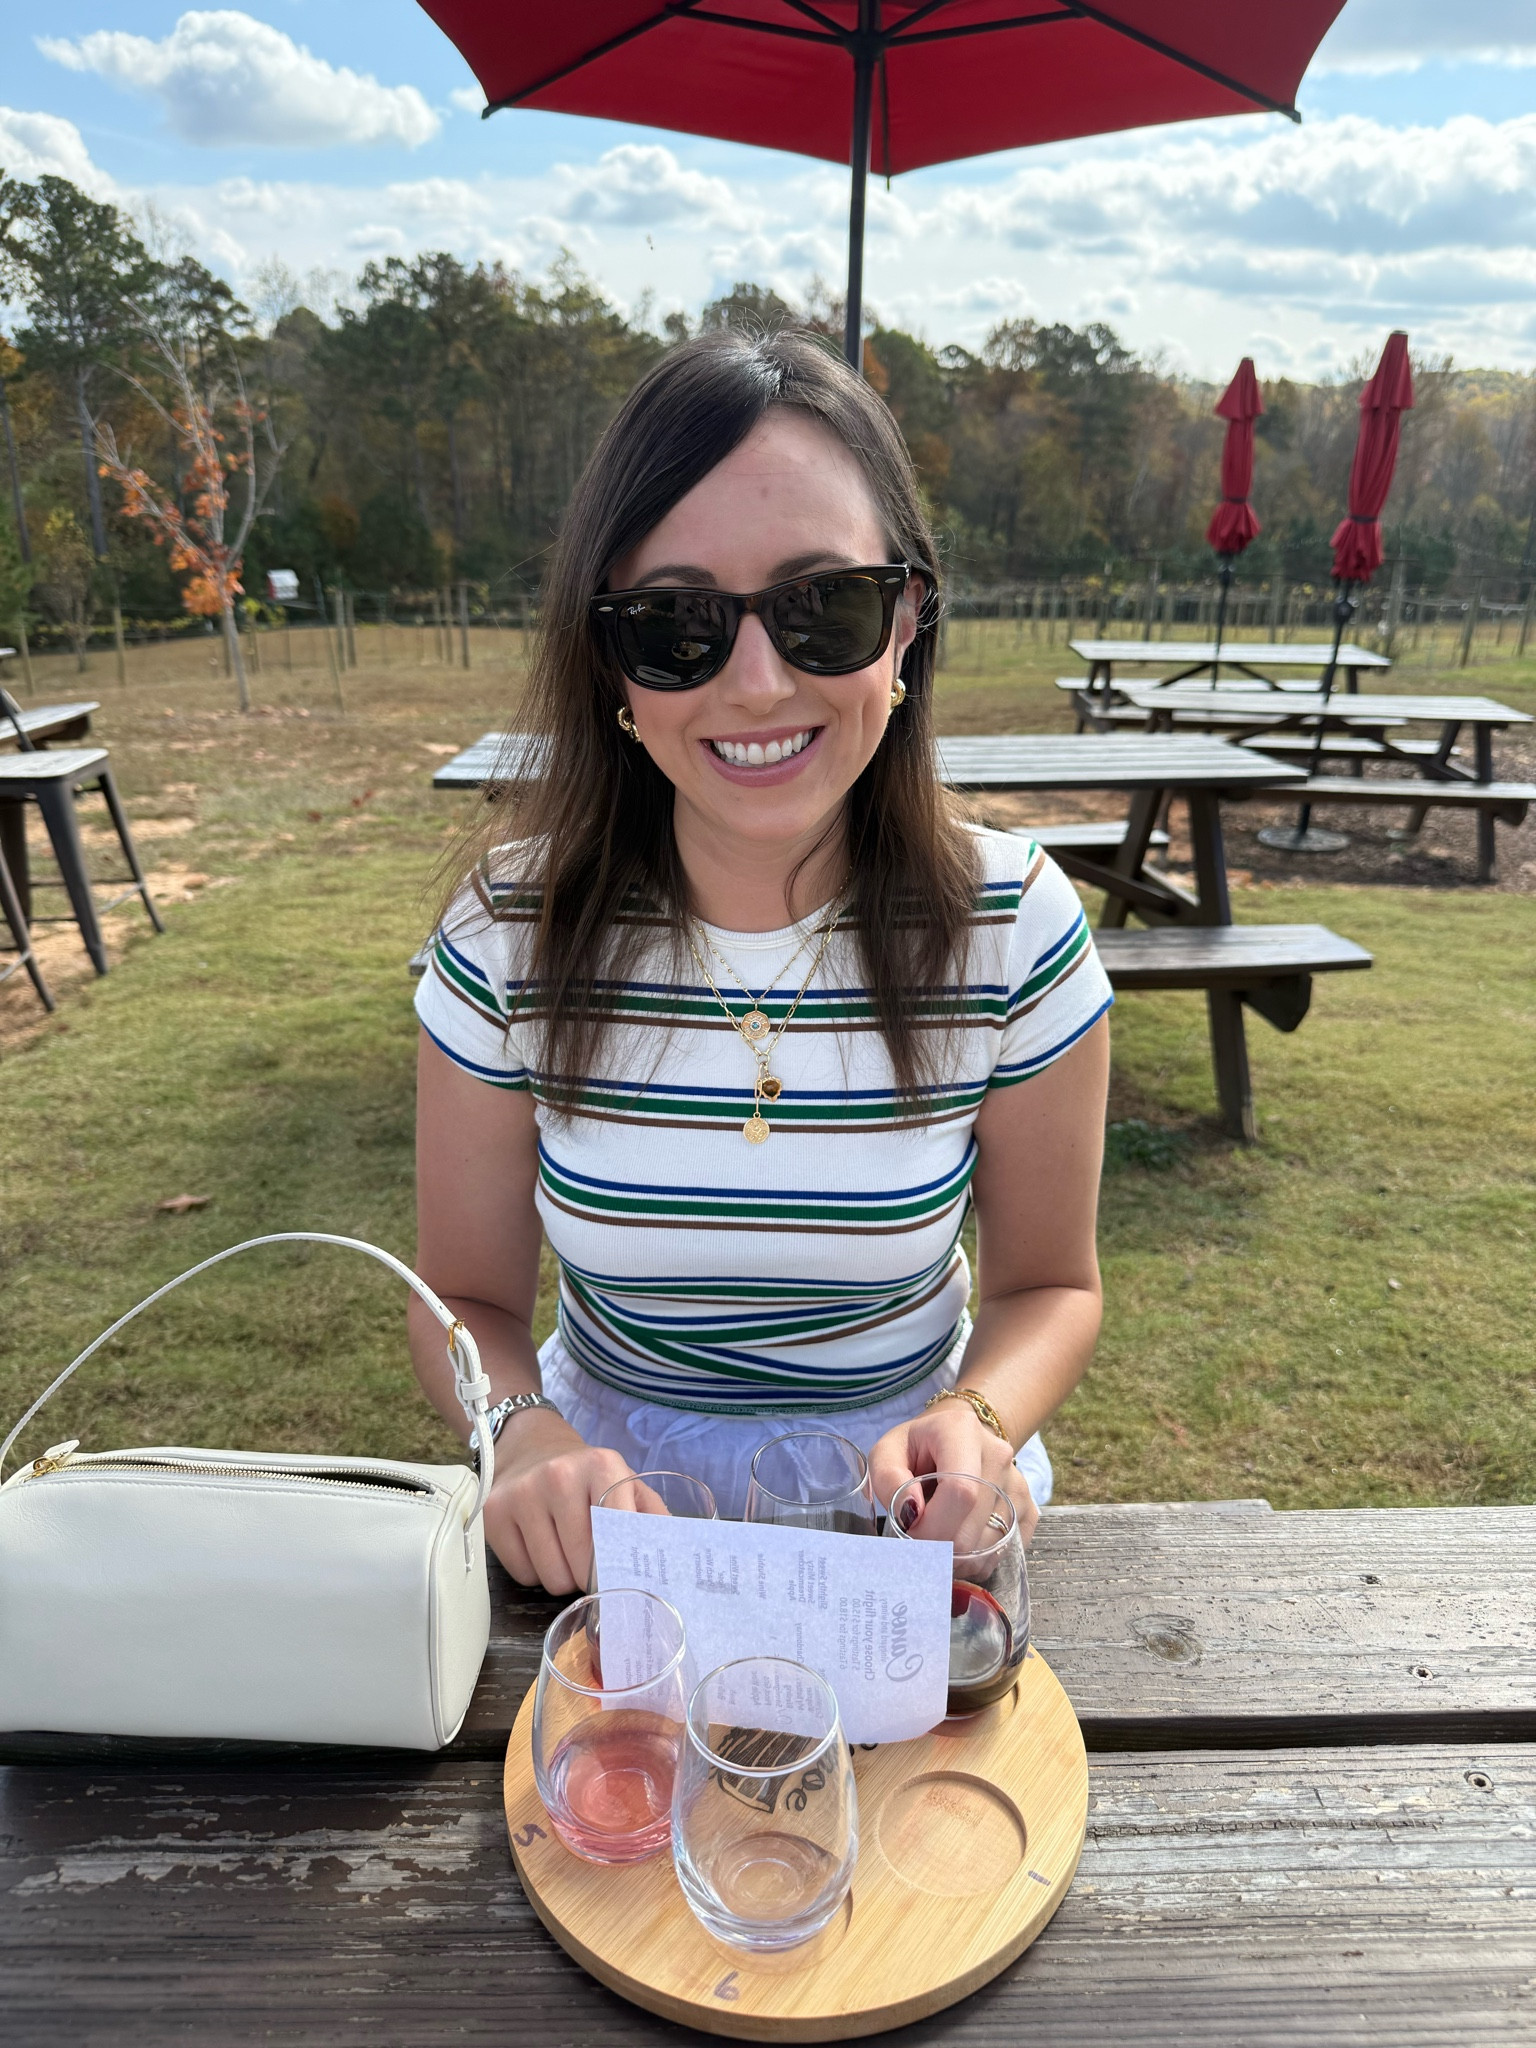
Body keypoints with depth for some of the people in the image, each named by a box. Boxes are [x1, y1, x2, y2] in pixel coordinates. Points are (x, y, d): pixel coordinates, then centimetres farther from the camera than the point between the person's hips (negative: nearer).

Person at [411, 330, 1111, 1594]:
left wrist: (976, 1425, -22)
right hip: (612, 1478, 0)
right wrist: (524, 1438, -23)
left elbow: (1049, 1284, -1)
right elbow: (470, 1299, -3)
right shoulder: (512, 932, -13)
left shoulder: (1013, 929, -14)